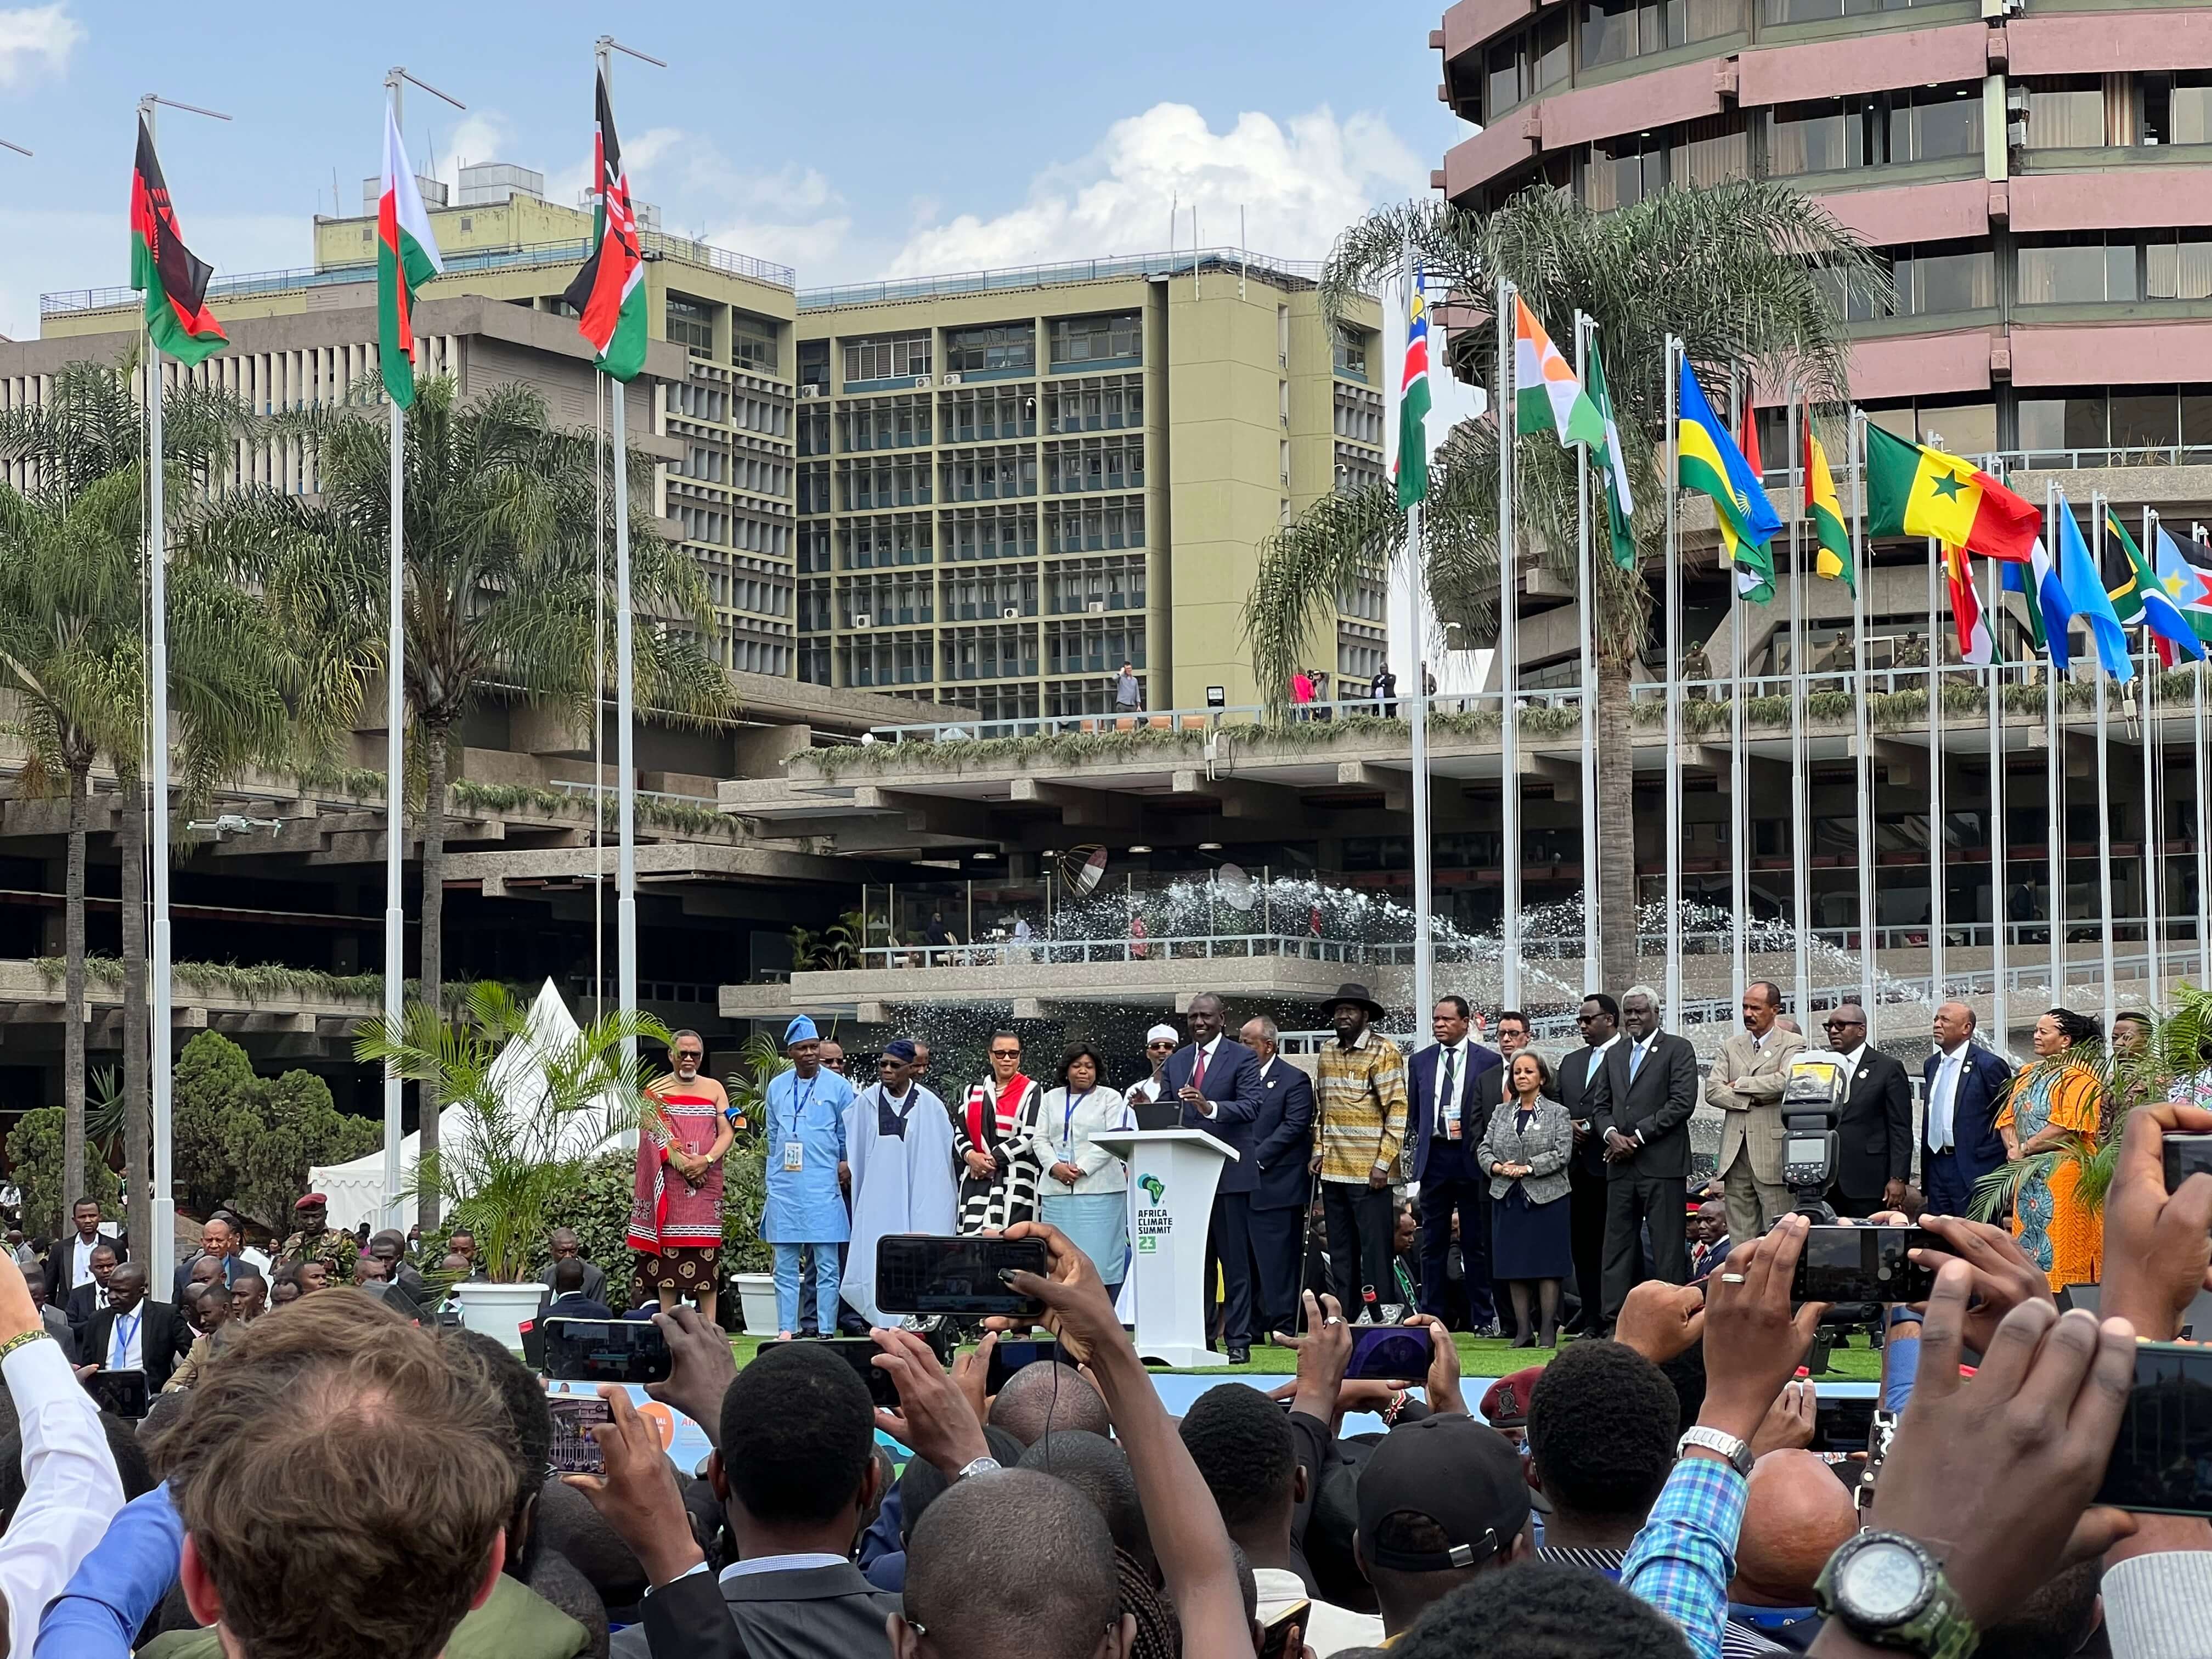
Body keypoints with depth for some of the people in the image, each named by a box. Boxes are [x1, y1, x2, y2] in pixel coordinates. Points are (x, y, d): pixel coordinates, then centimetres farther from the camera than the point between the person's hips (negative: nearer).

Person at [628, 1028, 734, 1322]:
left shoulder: (714, 1089, 14)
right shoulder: (656, 1089, 8)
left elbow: (727, 1132, 6)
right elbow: (652, 1132, -3)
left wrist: (705, 1160, -12)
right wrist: (680, 1161, -16)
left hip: (706, 1181, 1)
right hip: (669, 1184, -1)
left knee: (706, 1253, -3)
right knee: (668, 1250, -5)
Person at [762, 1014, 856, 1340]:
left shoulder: (838, 1087, 1)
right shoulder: (777, 1087, 11)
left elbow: (850, 1136, 8)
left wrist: (847, 1164, -6)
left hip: (824, 1188, -3)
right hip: (784, 1188, 3)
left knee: (827, 1266, -4)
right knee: (785, 1266, 4)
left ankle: (826, 1333, -2)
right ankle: (786, 1331, 7)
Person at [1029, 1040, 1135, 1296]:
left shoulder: (1110, 1098, 8)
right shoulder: (1052, 1098, 18)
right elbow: (1039, 1140, 11)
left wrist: (1082, 1169, -13)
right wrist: (1054, 1167, -8)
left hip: (1099, 1189, -3)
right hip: (1057, 1190, 3)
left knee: (1100, 1255, -7)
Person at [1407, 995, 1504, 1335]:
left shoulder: (1489, 1061, 1)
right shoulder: (1420, 1062, 12)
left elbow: (1498, 1113, 4)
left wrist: (1469, 1132, -5)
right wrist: (1419, 1143, 9)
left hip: (1471, 1158, -3)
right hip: (1433, 1158, 3)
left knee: (1476, 1243, 2)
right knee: (1432, 1242, 4)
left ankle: (1483, 1318, 8)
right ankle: (1431, 1316, 8)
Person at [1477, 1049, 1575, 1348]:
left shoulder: (1557, 1113, 2)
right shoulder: (1502, 1113, 13)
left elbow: (1562, 1153, -8)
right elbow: (1484, 1150, 10)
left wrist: (1527, 1168, -16)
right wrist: (1497, 1167, -10)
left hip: (1546, 1198, -4)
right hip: (1508, 1199, 4)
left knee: (1547, 1266, -4)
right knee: (1515, 1267, 3)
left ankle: (1549, 1331, -1)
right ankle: (1523, 1331, 7)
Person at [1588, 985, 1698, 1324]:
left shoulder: (1678, 1050, 1)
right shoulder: (1615, 1054, 20)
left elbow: (1682, 1102, -9)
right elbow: (1600, 1104, 18)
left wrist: (1638, 1137, -11)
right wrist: (1611, 1134, -4)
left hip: (1662, 1163, -6)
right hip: (1621, 1164, 6)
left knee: (1668, 1246, -6)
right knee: (1618, 1243, 4)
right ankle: (1615, 1319, 4)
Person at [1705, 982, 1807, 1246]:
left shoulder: (1792, 1044, 2)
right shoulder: (1732, 1046, 16)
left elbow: (1784, 1082, -17)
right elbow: (1712, 1091, 4)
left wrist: (1739, 1085, -6)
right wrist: (1754, 1098, -8)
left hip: (1772, 1153, -5)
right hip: (1735, 1153, 5)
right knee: (1740, 1237, 4)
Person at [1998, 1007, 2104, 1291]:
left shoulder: (2078, 1077, -7)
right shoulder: (2029, 1074, 18)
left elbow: (2067, 1128, -18)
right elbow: (2008, 1118, 16)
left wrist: (2025, 1149, -11)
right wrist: (2014, 1148, -4)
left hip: (2063, 1172, -8)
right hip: (2028, 1176, 8)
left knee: (2060, 1253, -10)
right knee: (2028, 1245, 6)